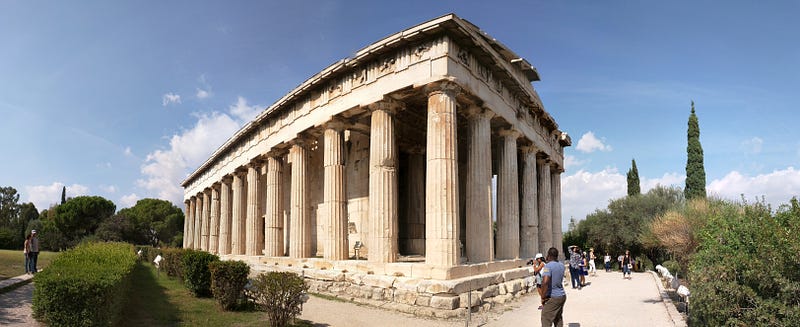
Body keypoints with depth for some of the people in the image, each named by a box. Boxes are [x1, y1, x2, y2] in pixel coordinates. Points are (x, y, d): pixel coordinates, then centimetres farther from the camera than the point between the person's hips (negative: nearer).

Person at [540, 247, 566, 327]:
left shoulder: (548, 266, -18)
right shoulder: (561, 265, 6)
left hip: (552, 297, -8)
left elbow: (545, 282, -31)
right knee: (558, 320, 19)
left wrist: (543, 297, -19)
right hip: (562, 296, 8)